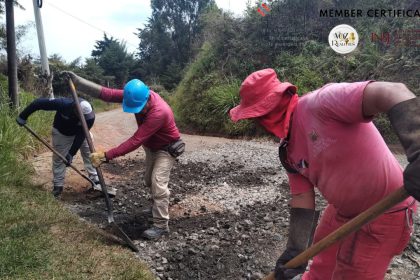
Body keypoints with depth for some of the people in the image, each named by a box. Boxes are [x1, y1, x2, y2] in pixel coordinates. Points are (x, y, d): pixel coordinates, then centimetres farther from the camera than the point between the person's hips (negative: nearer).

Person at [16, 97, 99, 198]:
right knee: (58, 159, 1)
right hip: (61, 133, -1)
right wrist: (23, 116, -25)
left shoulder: (90, 116, -35)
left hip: (79, 133, 1)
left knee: (89, 152, -4)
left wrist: (71, 153, -31)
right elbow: (39, 102, -32)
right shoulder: (63, 104, -41)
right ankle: (58, 186, 15)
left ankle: (95, 179, 9)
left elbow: (81, 135, -30)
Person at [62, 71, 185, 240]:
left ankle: (161, 226, -7)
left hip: (167, 149, -8)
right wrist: (77, 81, -23)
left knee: (158, 183, -16)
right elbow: (108, 94, -19)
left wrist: (107, 156, -41)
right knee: (149, 181, 18)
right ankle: (157, 208, 41)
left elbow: (135, 141, -42)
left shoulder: (159, 112, -42)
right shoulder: (137, 97, -20)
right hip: (152, 147, 8)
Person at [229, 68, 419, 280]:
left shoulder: (320, 103, -29)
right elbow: (302, 201, -2)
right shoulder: (289, 150, -2)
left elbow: (393, 93, -40)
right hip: (342, 210, 8)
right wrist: (295, 250, -10)